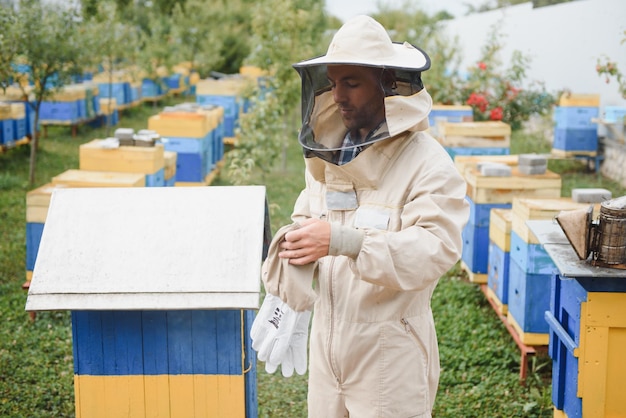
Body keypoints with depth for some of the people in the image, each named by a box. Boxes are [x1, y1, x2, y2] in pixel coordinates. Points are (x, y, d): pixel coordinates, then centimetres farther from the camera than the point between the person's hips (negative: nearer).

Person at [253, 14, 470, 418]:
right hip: (327, 339, 6)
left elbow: (438, 248, -25)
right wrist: (295, 244, -12)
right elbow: (307, 216, 13)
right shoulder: (329, 154, 8)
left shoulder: (427, 162, -14)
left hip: (390, 352, -6)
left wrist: (341, 241, -36)